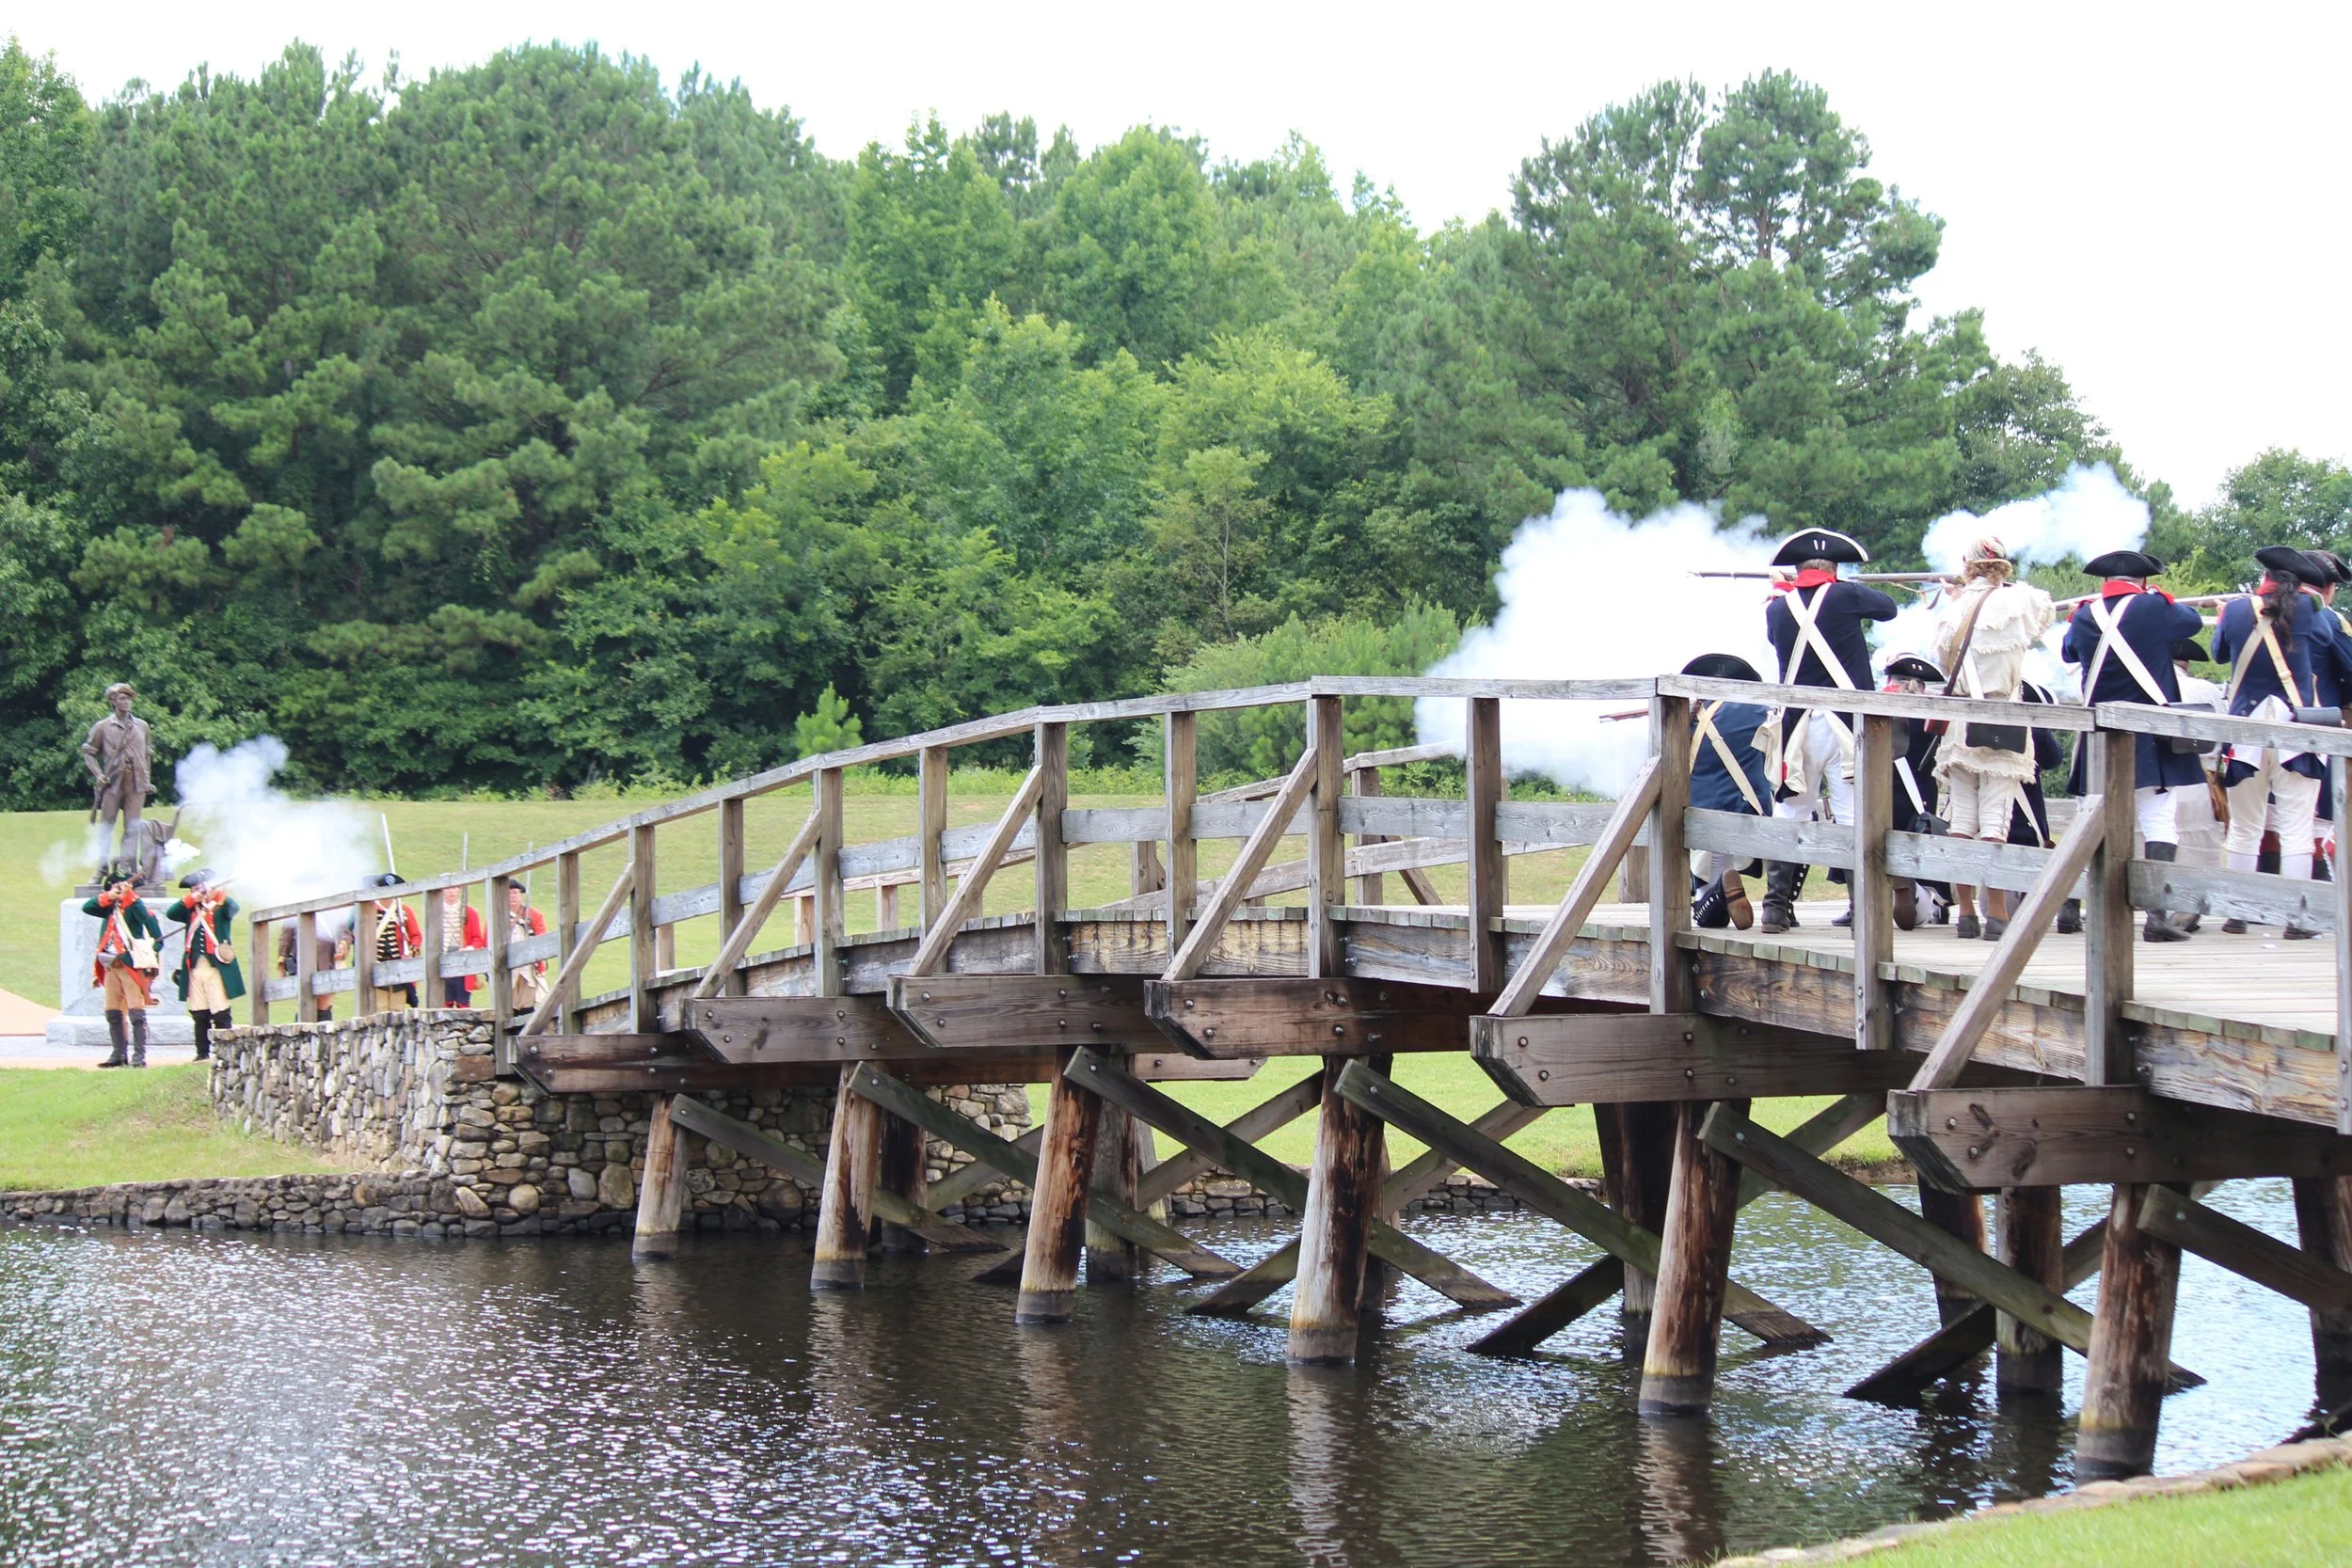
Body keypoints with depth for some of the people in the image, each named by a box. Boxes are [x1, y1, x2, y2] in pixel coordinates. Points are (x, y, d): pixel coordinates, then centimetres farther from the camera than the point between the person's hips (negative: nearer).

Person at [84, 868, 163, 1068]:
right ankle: (120, 1055, 14)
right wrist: (107, 897, -4)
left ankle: (139, 1055, -11)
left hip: (132, 965, -7)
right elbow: (87, 908, 5)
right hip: (111, 966, 7)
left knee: (136, 1012, -10)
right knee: (113, 1013, 8)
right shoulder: (110, 908, 16)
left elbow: (151, 922, -16)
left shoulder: (134, 905, -2)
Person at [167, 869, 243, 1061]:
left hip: (216, 967, -4)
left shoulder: (220, 907, 4)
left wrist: (220, 896, -35)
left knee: (220, 1014, -7)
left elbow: (232, 908, -18)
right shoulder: (191, 910, 15)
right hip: (195, 967, 4)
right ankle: (202, 1052, 11)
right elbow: (171, 913, 1)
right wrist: (190, 899, -9)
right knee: (199, 1015, 6)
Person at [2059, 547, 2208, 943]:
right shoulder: (2154, 608, -8)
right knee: (2159, 819, -6)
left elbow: (2068, 651, 23)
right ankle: (2157, 915, -16)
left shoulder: (2085, 616, 3)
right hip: (2151, 741, -4)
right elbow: (2194, 621, 11)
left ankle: (2070, 908, 19)